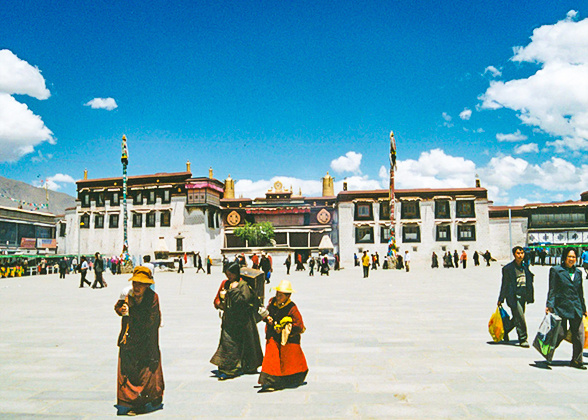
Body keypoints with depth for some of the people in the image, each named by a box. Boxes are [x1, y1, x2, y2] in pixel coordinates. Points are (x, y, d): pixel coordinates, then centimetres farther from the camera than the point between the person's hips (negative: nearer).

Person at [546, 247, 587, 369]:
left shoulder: (578, 272, 12)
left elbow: (580, 292, 19)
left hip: (576, 308, 5)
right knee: (560, 334, -2)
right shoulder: (556, 270, -2)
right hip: (561, 307, -5)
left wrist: (583, 308, 20)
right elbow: (552, 290, -4)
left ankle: (576, 360, 16)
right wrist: (549, 305, -12)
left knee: (579, 334, 2)